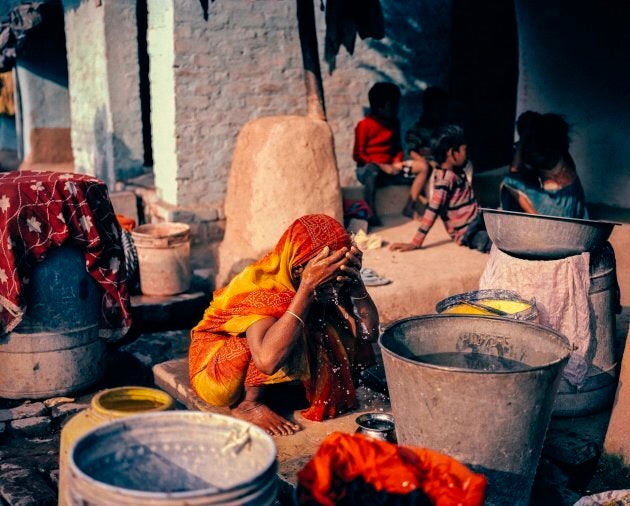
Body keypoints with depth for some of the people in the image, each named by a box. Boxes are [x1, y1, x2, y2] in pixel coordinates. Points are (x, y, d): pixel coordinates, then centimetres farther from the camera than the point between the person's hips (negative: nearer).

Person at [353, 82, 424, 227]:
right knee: (372, 171, -43)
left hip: (389, 169, 6)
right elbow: (358, 155, -12)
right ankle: (371, 215, -41)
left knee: (421, 167, -12)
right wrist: (382, 166, -20)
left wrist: (397, 163, -4)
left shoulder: (394, 123, 11)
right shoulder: (365, 125, -10)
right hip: (366, 169, -6)